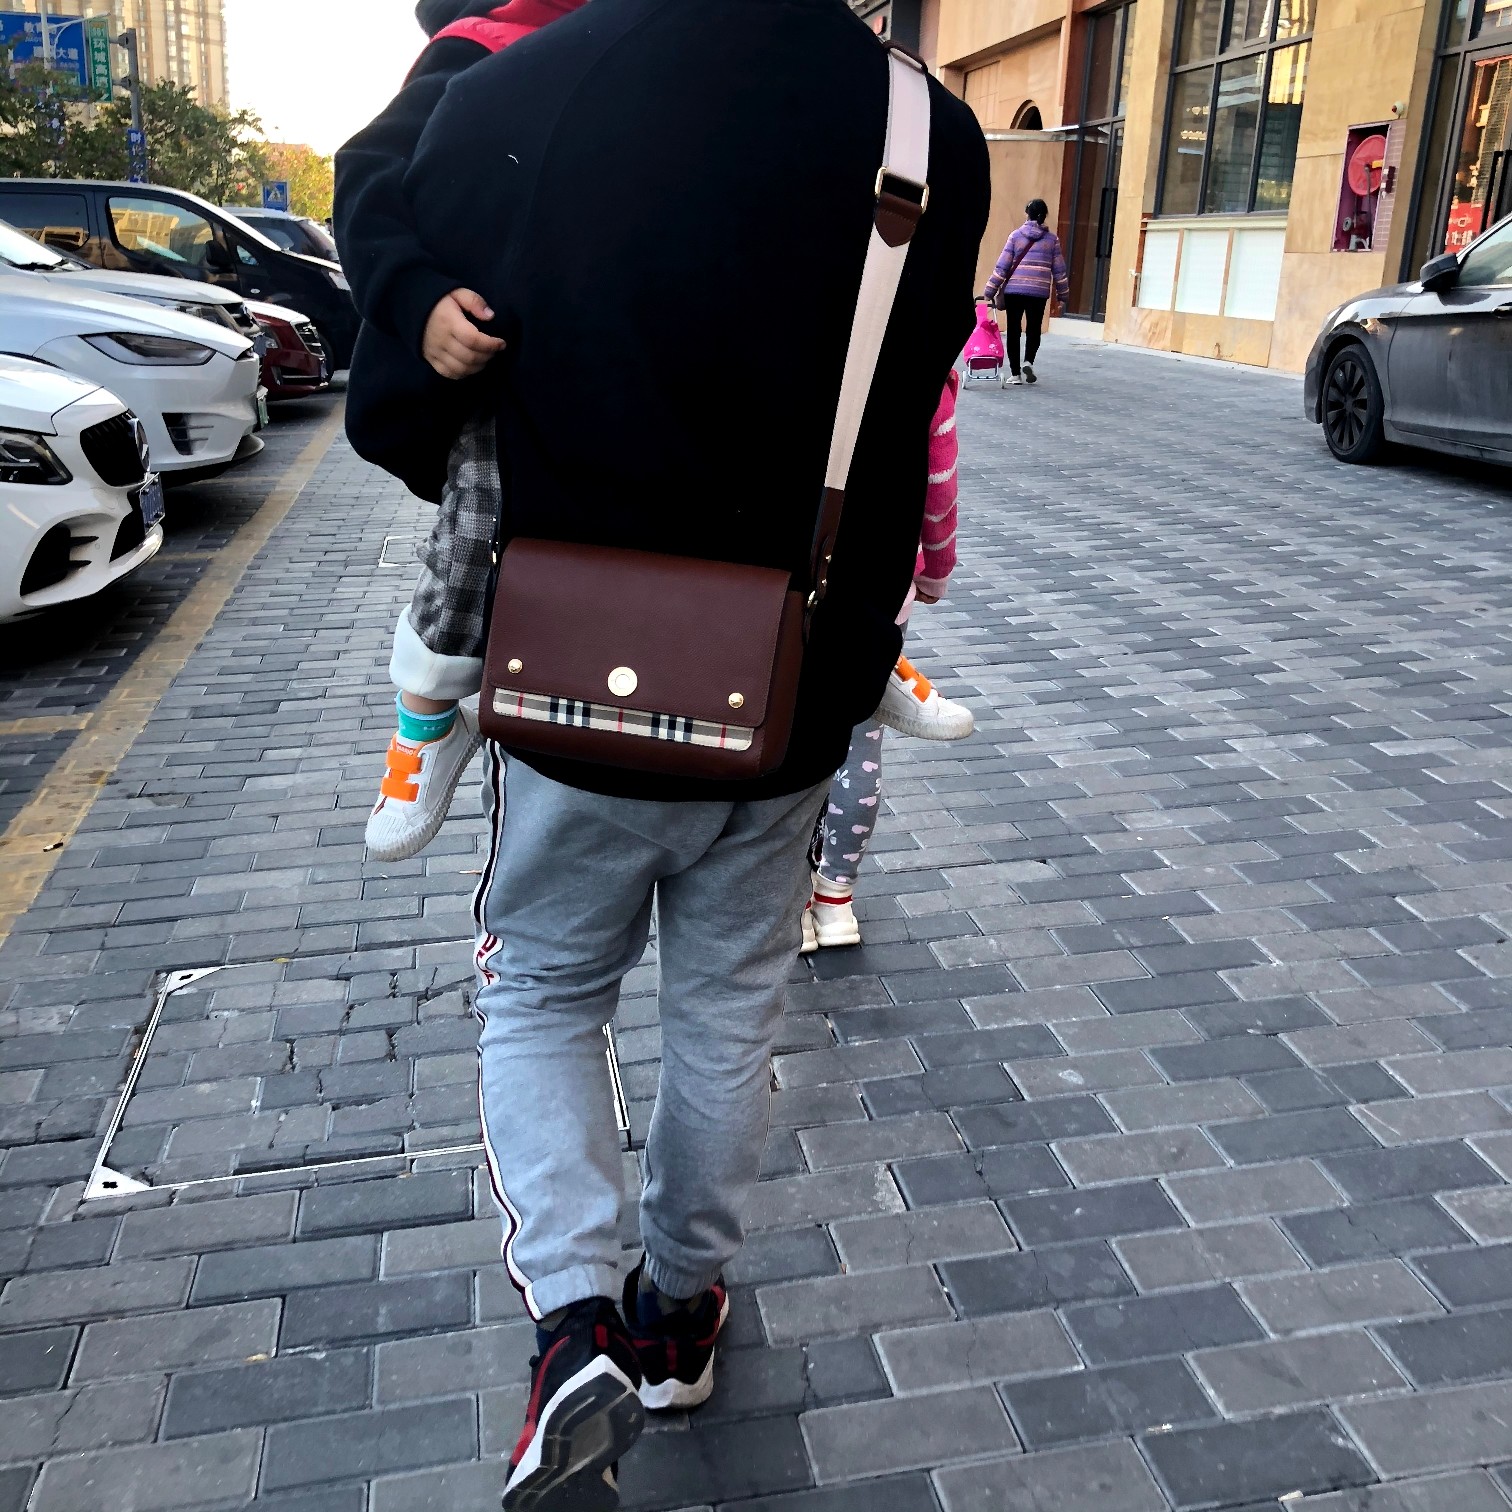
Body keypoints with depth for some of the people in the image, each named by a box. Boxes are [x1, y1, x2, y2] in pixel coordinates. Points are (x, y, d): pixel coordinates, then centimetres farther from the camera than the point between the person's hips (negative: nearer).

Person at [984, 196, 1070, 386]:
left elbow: (1002, 266, 0)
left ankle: (1015, 374, 5)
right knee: (1034, 329, 14)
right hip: (1039, 292, 1)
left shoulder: (1016, 235, 2)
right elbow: (1059, 270, 8)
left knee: (1014, 330, 7)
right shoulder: (1052, 238, 6)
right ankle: (1028, 362, -8)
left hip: (1014, 290, -1)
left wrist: (990, 291, 5)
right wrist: (1063, 294, 18)